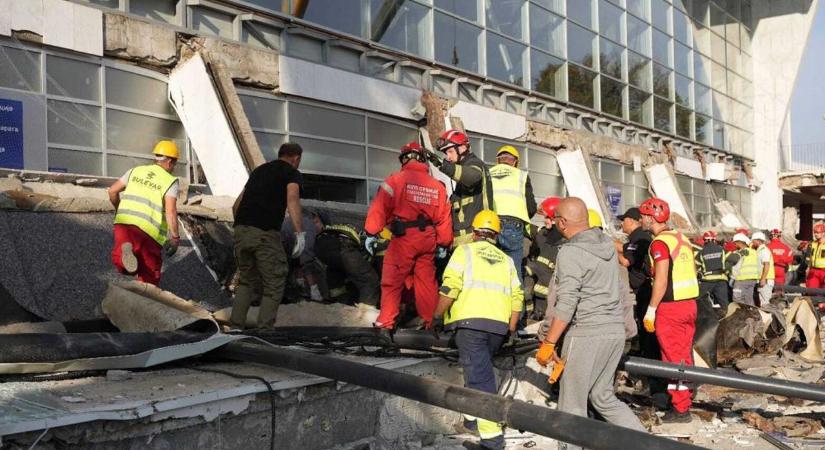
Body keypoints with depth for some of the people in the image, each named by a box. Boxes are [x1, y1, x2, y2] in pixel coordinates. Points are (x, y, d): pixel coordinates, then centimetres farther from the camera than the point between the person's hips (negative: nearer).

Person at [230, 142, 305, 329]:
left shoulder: (259, 170, 26)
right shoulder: (292, 173, 8)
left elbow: (236, 205, 29)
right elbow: (292, 200, -14)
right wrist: (300, 233, -20)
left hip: (240, 230, 6)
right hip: (265, 233, -6)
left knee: (247, 280, 21)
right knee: (273, 285, 5)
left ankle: (236, 326, 15)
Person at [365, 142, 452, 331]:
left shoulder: (396, 180, -4)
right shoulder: (437, 186, 10)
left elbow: (380, 207, -9)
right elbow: (444, 218, 11)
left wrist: (371, 233, -5)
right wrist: (444, 244, 19)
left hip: (404, 237, -4)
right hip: (428, 239, 5)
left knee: (392, 280, 1)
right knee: (426, 281, 15)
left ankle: (386, 322, -1)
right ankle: (431, 321, 21)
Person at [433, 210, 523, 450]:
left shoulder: (465, 251, 7)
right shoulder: (506, 259, 20)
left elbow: (449, 288, -6)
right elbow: (517, 297, 12)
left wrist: (438, 316, 4)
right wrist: (511, 330, 17)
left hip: (470, 322, -5)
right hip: (498, 325, 5)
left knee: (479, 376, -7)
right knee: (480, 369, 25)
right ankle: (473, 416, 34)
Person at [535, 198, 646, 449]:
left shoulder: (570, 252, -14)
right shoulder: (607, 243, 10)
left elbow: (566, 305, -19)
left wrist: (548, 343, -14)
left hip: (587, 334, -8)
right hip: (615, 330, 8)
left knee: (572, 403, 2)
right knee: (603, 396, 19)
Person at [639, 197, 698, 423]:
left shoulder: (660, 242, -14)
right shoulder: (682, 238, 12)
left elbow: (661, 280, -19)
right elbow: (690, 273, 15)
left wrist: (651, 310, -15)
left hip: (670, 307, -8)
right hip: (689, 303, 8)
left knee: (674, 358, -1)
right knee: (685, 355, 15)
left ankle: (680, 409, 5)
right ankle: (684, 400, 24)